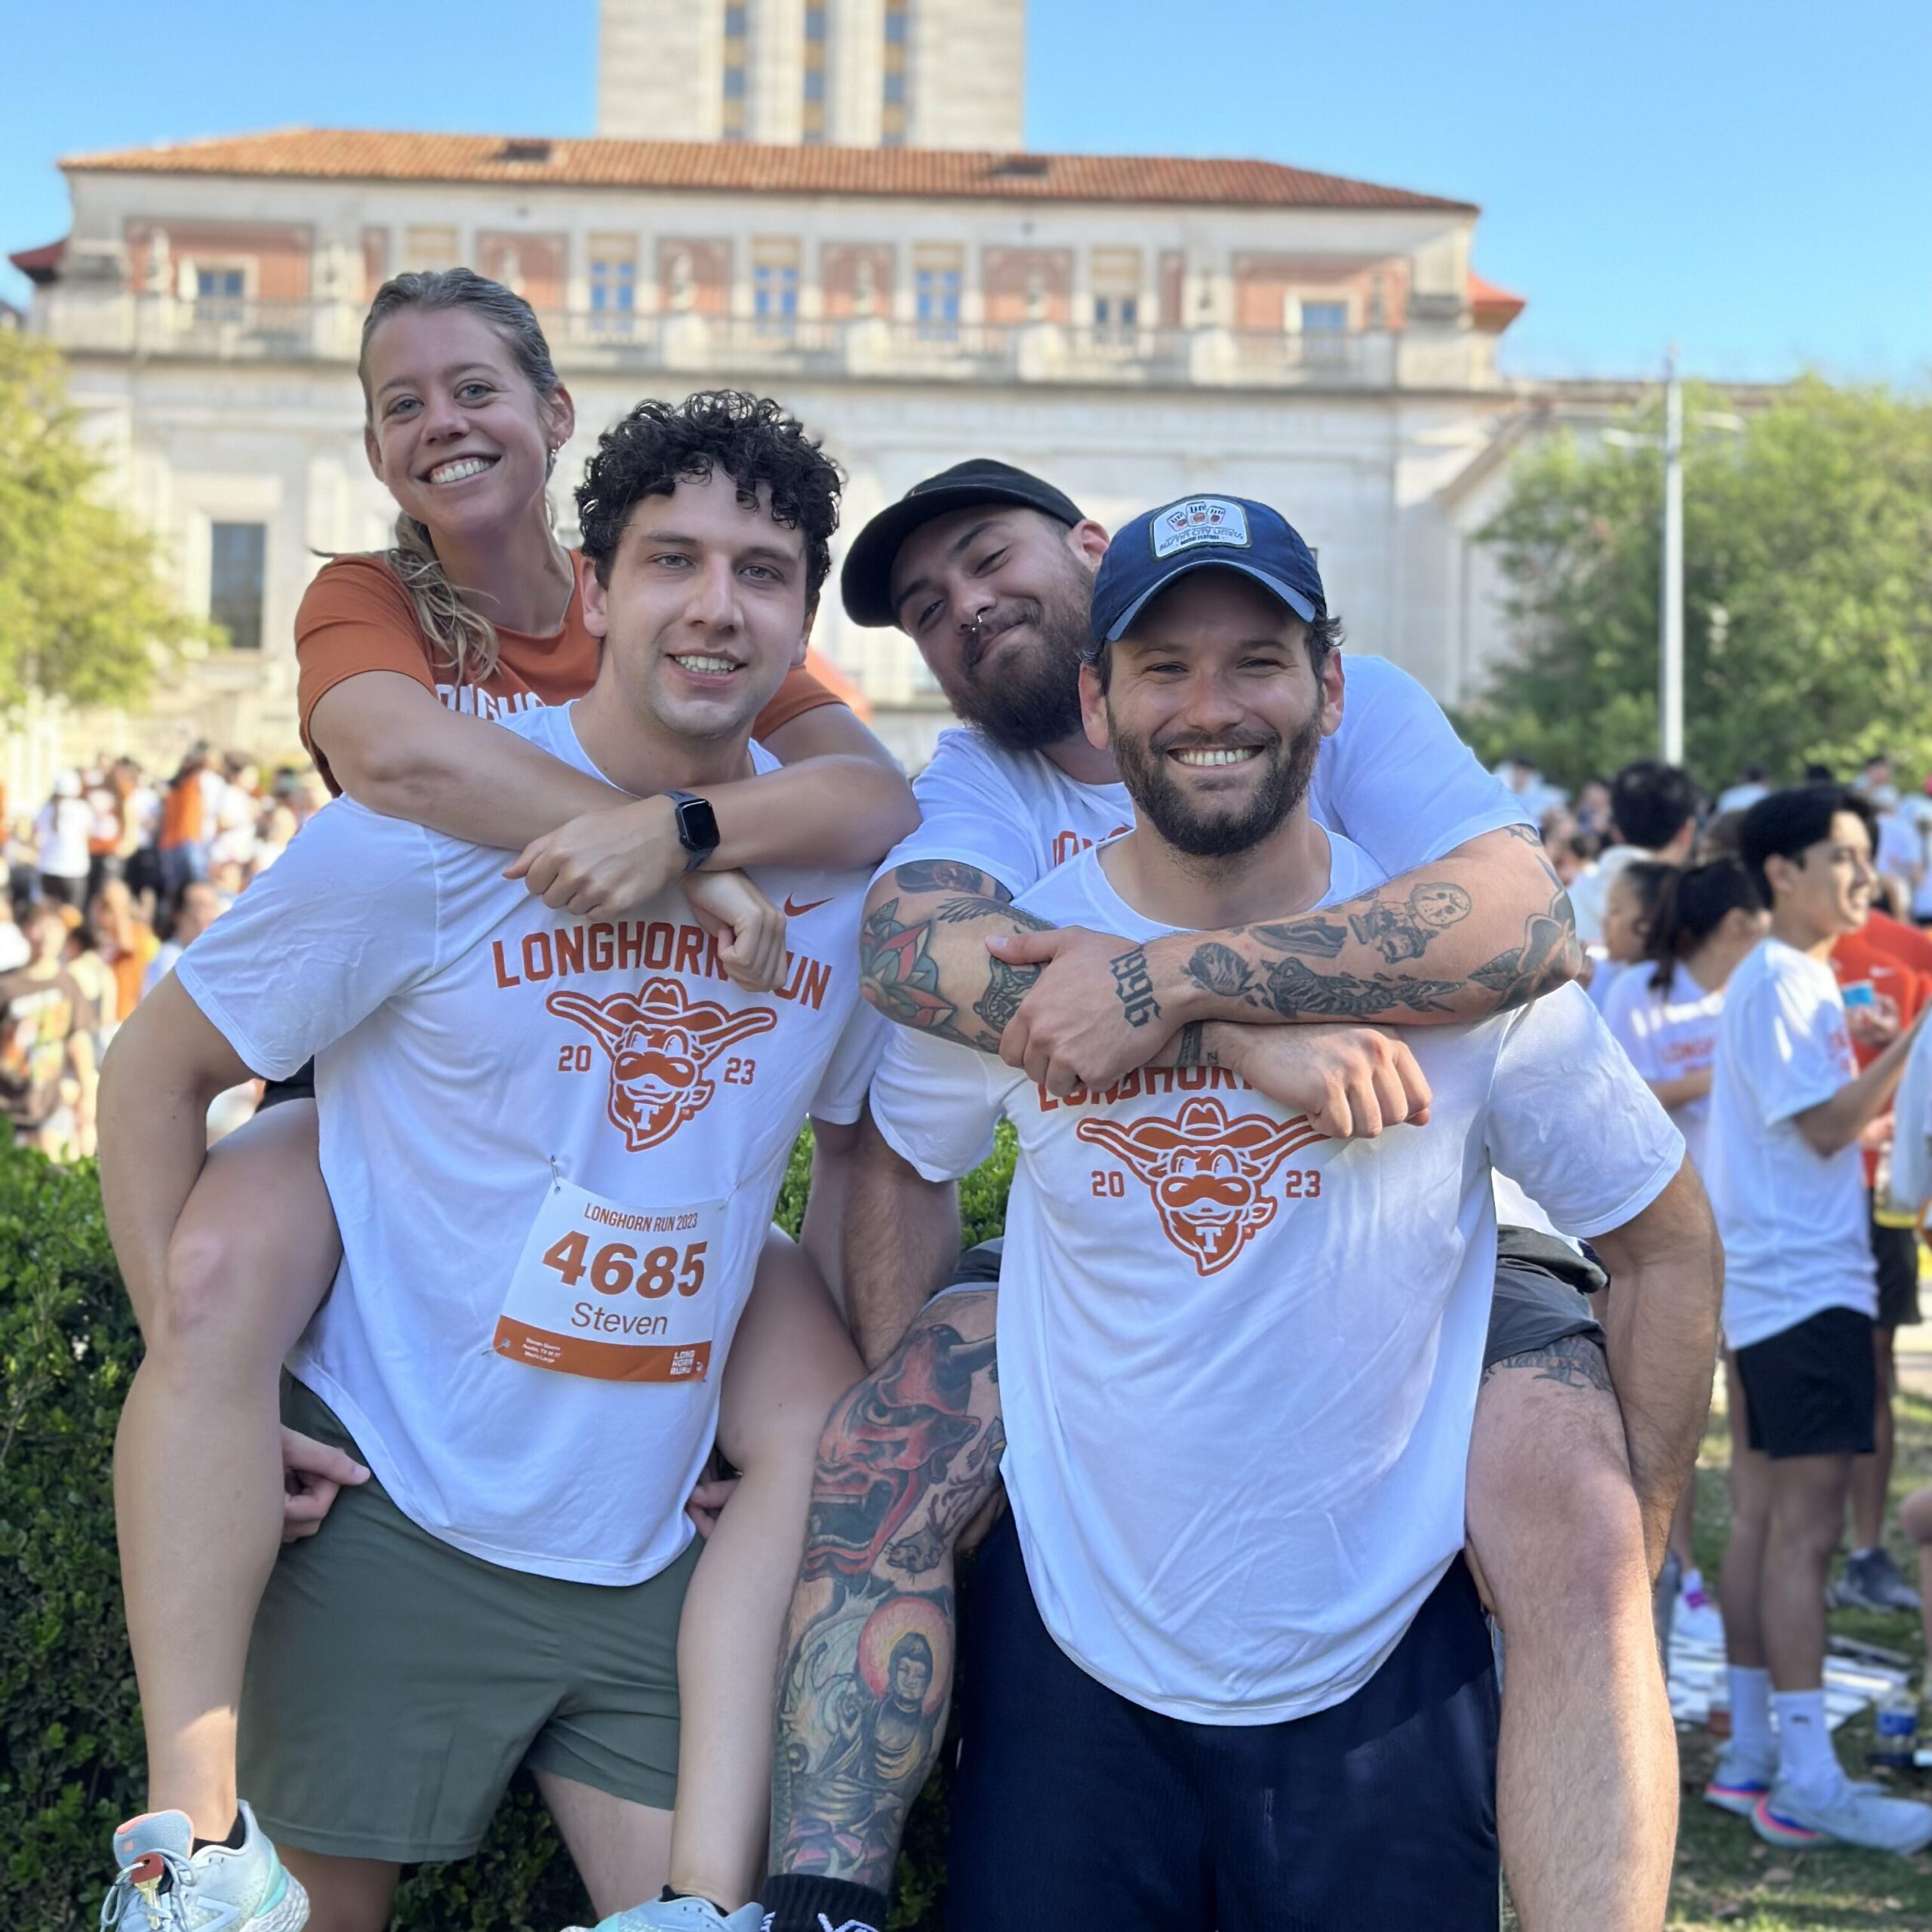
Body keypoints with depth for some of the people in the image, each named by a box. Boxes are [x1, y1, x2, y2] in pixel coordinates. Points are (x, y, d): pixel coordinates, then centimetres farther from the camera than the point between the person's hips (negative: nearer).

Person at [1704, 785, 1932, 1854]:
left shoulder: (1801, 978, 17)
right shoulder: (1775, 982, -13)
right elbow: (1826, 1126, -18)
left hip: (1776, 1281, 10)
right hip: (1803, 1283, -10)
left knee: (1763, 1517, 11)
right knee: (1805, 1526, -10)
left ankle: (1750, 1754, 17)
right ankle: (1806, 1784, -8)